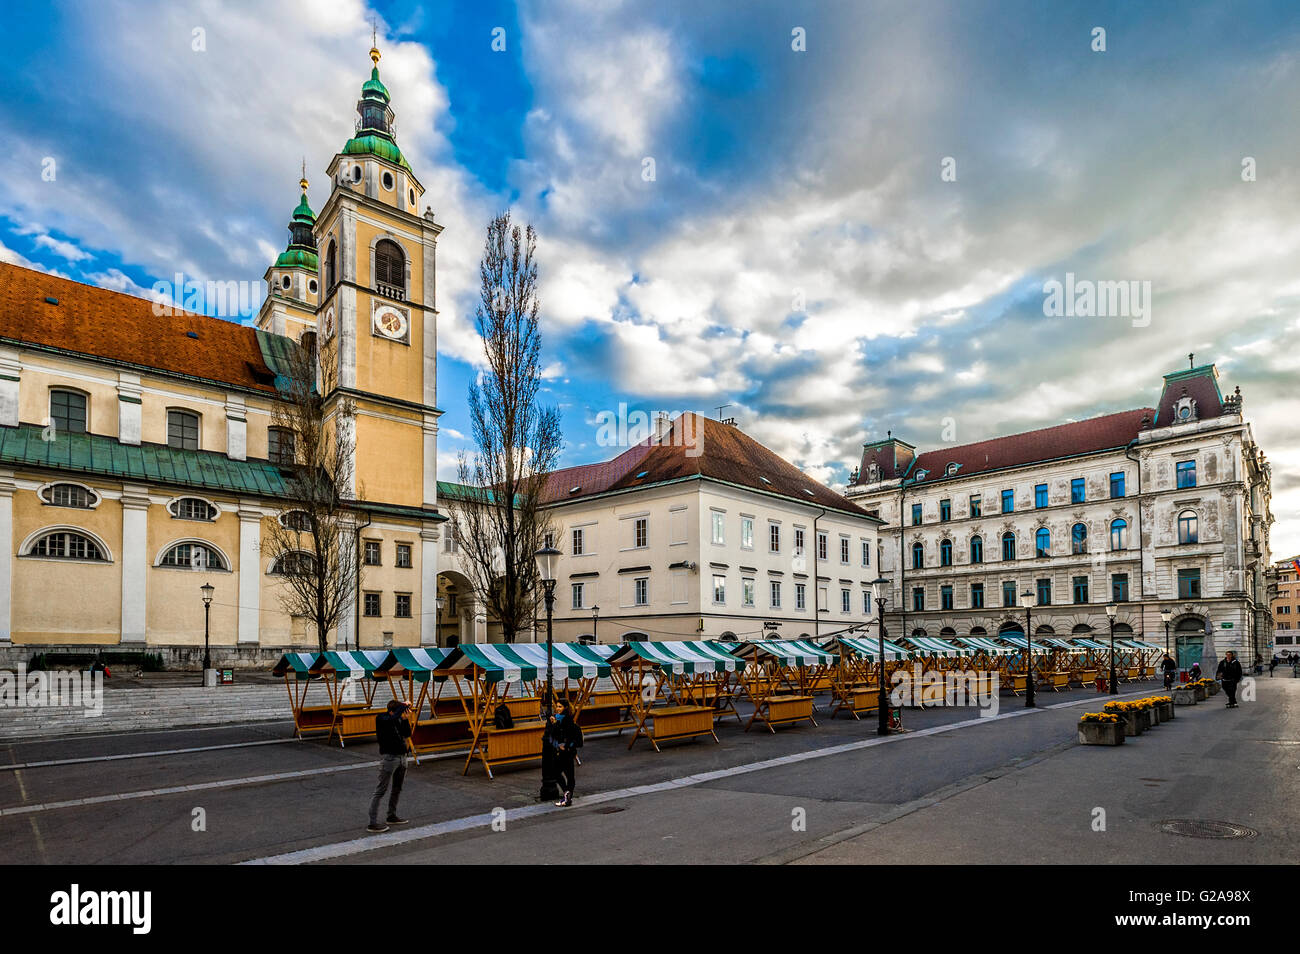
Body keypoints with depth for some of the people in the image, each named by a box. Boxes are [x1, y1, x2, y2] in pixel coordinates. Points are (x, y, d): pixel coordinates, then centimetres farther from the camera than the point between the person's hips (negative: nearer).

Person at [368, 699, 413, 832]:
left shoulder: (398, 719, 7)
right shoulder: (381, 718, -13)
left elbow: (407, 734, 6)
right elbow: (392, 719, -35)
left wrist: (405, 718, -5)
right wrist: (404, 705, -26)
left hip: (402, 756, 8)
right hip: (389, 757, -8)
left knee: (398, 789, 17)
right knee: (381, 790, -6)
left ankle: (392, 816, 31)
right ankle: (373, 823, -2)